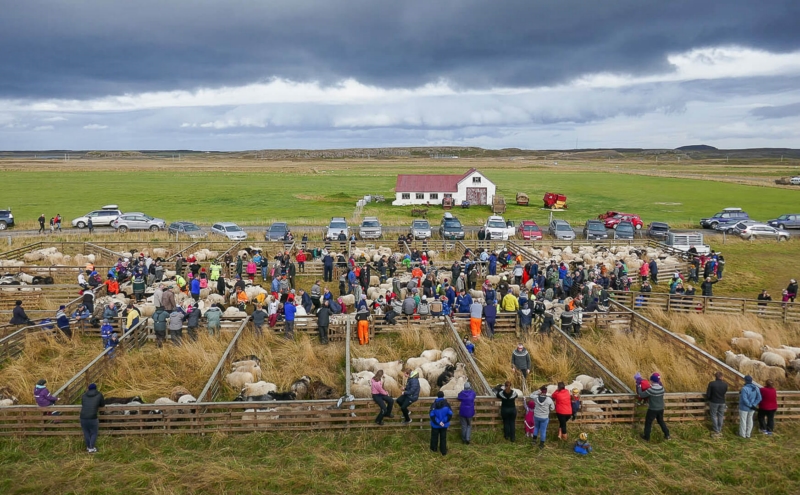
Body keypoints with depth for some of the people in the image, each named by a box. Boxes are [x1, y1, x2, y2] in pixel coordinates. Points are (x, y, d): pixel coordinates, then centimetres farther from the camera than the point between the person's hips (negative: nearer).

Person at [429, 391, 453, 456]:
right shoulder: (446, 404, -12)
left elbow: (432, 415, -19)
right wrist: (445, 421, -12)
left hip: (435, 425, -1)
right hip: (444, 425, 1)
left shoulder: (434, 404, -14)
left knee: (434, 437, 20)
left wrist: (438, 422, -16)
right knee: (443, 438, 14)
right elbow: (450, 414, -14)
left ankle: (434, 449, 36)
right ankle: (444, 451, 20)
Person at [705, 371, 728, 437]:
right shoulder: (725, 384, -9)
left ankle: (717, 432, 8)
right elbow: (725, 392, 9)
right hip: (722, 402, 3)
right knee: (720, 416, 15)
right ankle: (720, 431, 23)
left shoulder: (711, 383, -18)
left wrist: (708, 399, 8)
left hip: (714, 402, -3)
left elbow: (708, 394, -12)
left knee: (714, 416, 8)